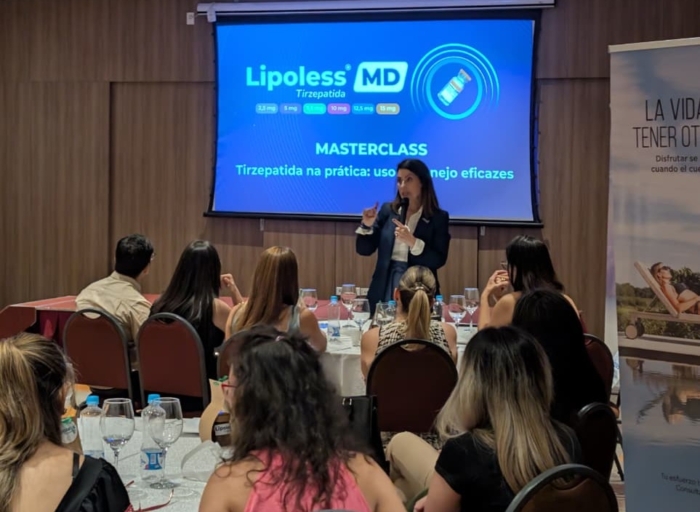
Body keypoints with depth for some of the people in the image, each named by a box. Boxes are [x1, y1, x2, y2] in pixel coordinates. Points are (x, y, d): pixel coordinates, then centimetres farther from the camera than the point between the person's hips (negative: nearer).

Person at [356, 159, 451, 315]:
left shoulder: (438, 217, -2)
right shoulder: (388, 210, 6)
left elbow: (438, 260, -10)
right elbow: (364, 250, 7)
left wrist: (413, 242, -22)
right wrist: (367, 225, -11)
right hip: (385, 287, 3)